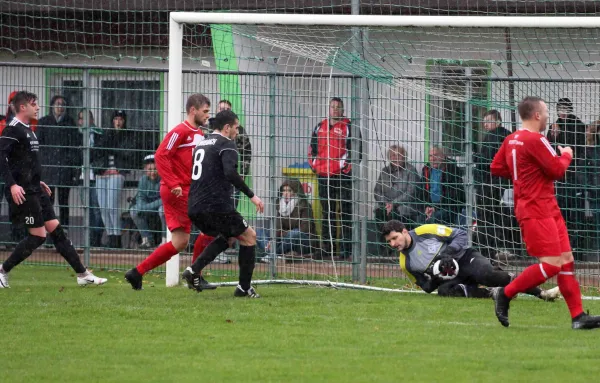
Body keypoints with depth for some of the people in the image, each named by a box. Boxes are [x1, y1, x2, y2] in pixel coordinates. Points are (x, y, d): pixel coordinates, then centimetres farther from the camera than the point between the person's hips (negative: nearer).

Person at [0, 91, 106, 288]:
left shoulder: (27, 129, 17)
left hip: (36, 190, 10)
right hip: (23, 192, -10)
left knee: (56, 230, 7)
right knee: (38, 236, -8)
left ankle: (83, 275, 7)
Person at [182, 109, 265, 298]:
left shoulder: (202, 144, 21)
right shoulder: (226, 144, -5)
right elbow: (230, 173, -21)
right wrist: (251, 195, -18)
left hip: (194, 208, 8)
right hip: (217, 205, -8)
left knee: (228, 236, 28)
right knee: (249, 237, 8)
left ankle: (194, 270, 9)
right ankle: (244, 287, 7)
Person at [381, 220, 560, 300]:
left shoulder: (425, 232, -6)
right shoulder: (405, 264, 5)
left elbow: (461, 235, -1)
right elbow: (427, 287, 11)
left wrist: (450, 252, -18)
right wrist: (435, 278, -12)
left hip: (465, 258, -3)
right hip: (450, 279, 3)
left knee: (486, 274, -34)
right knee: (444, 291, -33)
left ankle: (542, 293, -30)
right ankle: (490, 294, -25)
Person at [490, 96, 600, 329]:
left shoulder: (511, 140, 12)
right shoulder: (535, 140, -16)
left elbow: (496, 168, 16)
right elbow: (557, 170, -16)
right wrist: (566, 155, 4)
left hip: (548, 209, 10)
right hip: (536, 210, -10)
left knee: (567, 260, 6)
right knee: (552, 264, -12)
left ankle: (578, 316, 4)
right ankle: (505, 294, -2)